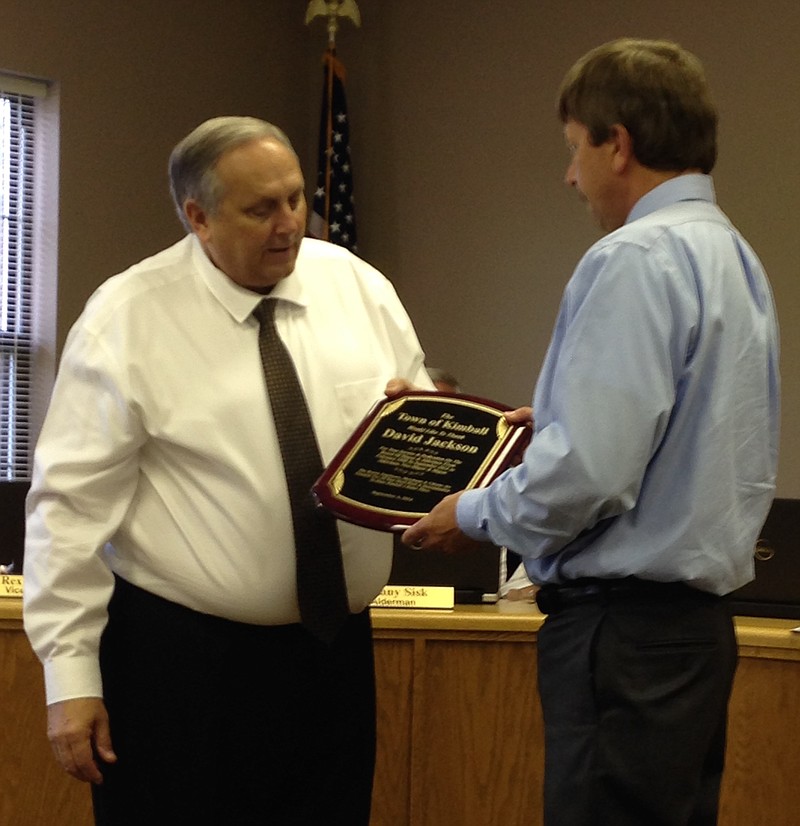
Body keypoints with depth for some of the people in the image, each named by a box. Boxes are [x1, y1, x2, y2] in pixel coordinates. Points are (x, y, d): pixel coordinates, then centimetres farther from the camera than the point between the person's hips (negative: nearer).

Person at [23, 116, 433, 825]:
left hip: (336, 654, 4)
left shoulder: (358, 287, 5)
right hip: (181, 658, -4)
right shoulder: (126, 321, -8)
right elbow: (73, 503, -9)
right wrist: (70, 677, -13)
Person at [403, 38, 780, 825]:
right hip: (697, 618, 10)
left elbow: (590, 472, -22)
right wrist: (553, 424, 22)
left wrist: (477, 514, -6)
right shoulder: (733, 256, 13)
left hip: (623, 632, -10)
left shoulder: (633, 261, -17)